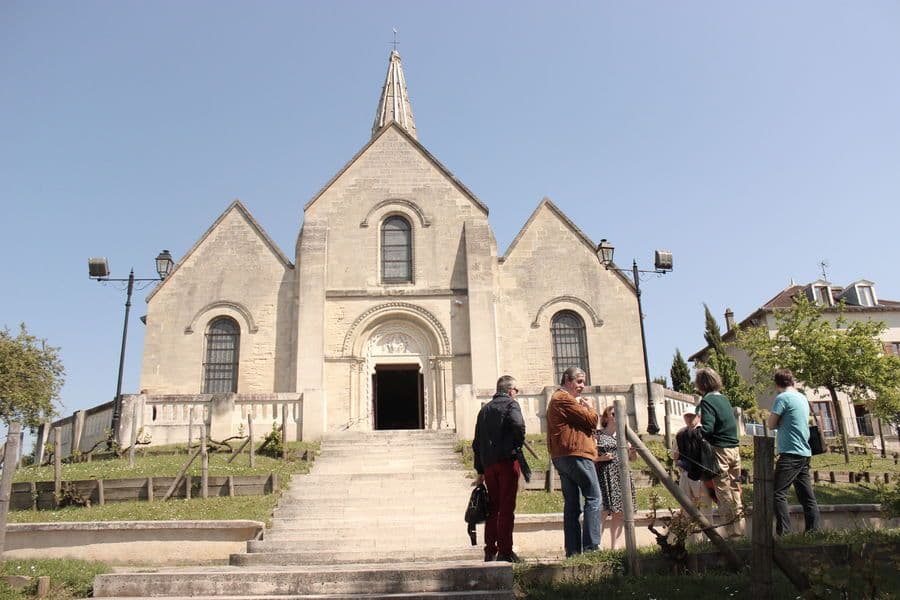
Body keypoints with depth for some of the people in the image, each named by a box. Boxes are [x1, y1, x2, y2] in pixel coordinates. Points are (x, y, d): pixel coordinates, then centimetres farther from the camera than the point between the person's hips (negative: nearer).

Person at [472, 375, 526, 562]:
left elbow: (476, 443, 19)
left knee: (493, 508, 13)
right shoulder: (511, 404, -1)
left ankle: (490, 551, 15)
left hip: (488, 463, 6)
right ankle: (505, 551, -3)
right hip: (507, 461, -6)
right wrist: (518, 446, -6)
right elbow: (518, 425, -24)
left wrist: (480, 471, 22)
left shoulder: (484, 409, 19)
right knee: (507, 508, -3)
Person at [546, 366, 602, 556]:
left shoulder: (556, 399, 25)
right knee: (593, 498, -8)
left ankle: (573, 550, 6)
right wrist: (589, 408, 9)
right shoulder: (565, 399, -8)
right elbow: (591, 420, -10)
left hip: (562, 456, 10)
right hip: (576, 454, -10)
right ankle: (591, 546, -12)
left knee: (571, 504, 7)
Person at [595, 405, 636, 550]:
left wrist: (631, 453, 0)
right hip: (605, 476, -5)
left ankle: (614, 546, 12)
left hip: (622, 476, 6)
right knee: (603, 512, -13)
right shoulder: (597, 435, 2)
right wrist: (601, 458, -17)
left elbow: (631, 458, 21)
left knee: (620, 512, 4)